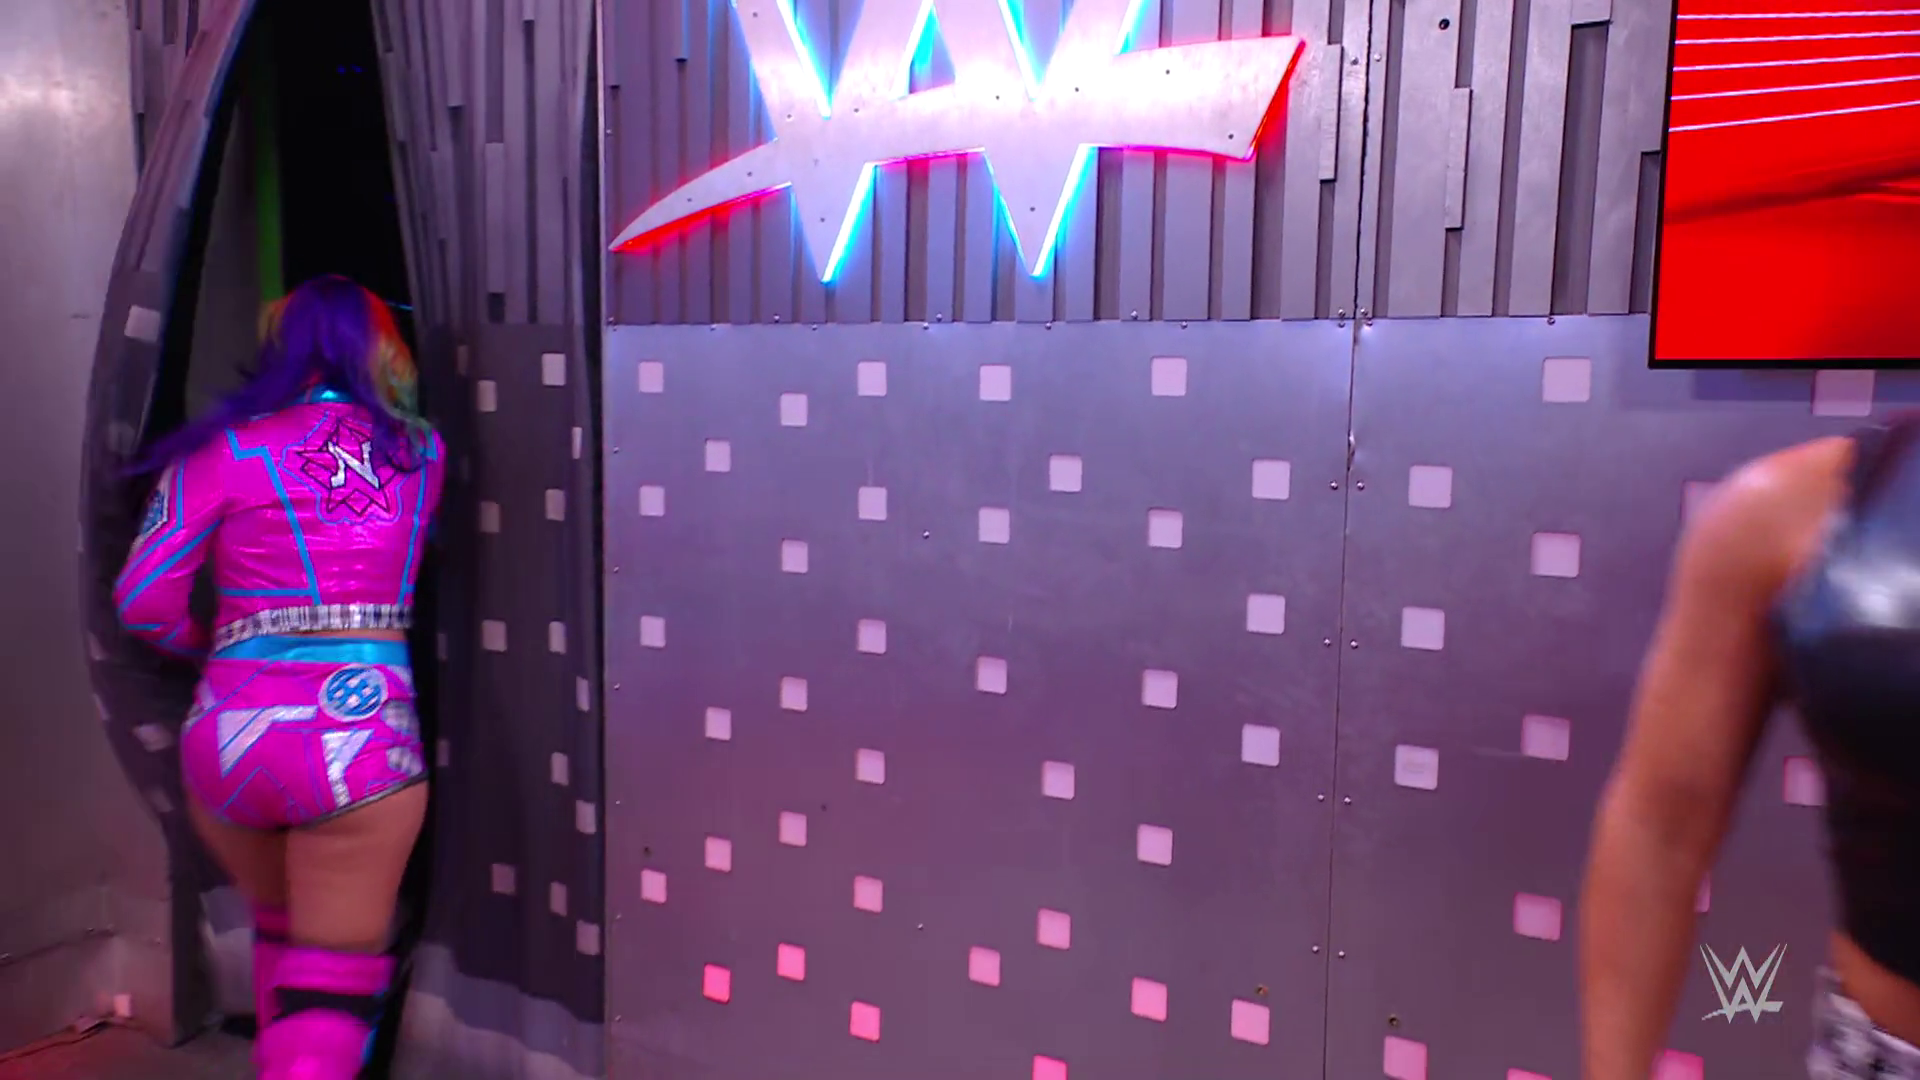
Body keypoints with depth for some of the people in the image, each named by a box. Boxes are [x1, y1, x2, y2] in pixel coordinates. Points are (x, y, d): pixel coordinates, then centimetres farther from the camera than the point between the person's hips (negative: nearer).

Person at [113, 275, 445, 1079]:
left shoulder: (226, 448, 2)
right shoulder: (422, 455, 6)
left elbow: (145, 599, 0)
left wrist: (212, 648, 18)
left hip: (233, 734, 2)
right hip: (363, 738, -1)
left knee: (279, 931, 27)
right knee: (334, 981, 8)